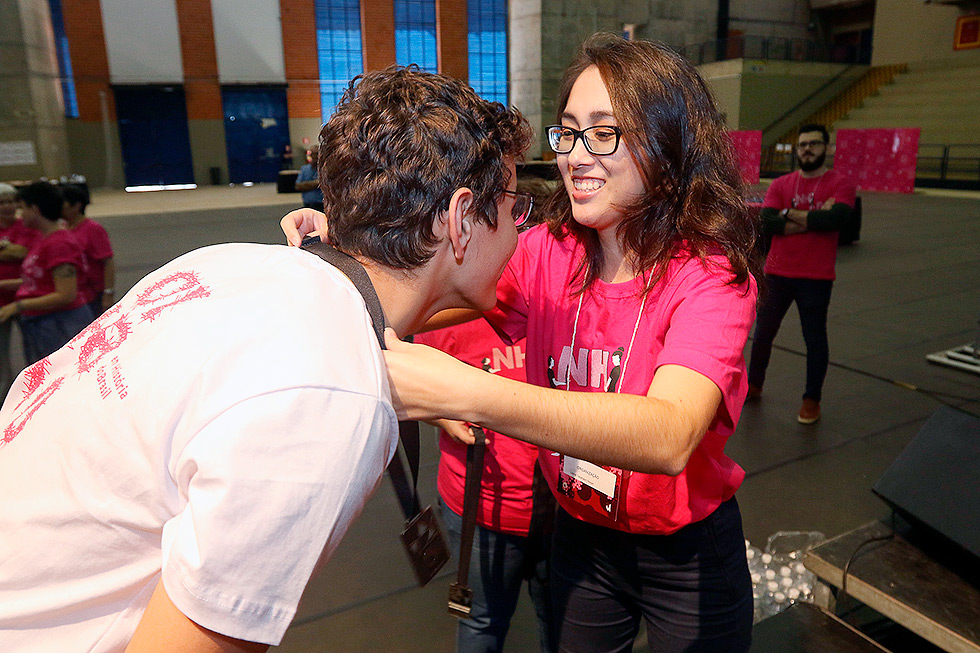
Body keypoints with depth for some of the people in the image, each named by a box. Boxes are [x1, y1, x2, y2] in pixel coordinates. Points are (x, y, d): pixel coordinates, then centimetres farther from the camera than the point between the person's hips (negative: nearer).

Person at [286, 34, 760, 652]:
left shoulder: (711, 274, -24)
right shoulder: (546, 252, -9)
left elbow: (670, 436, -41)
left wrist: (467, 393, -51)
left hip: (687, 554, -3)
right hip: (580, 536, 4)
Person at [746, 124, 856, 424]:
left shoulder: (840, 184, -3)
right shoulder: (780, 184, 5)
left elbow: (835, 219, -21)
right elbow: (767, 222, -10)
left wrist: (790, 213, -13)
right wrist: (814, 218, -15)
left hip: (816, 278, -3)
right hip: (777, 274, 3)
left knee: (815, 339, 7)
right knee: (763, 333, 13)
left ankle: (812, 400, 22)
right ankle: (753, 385, 32)